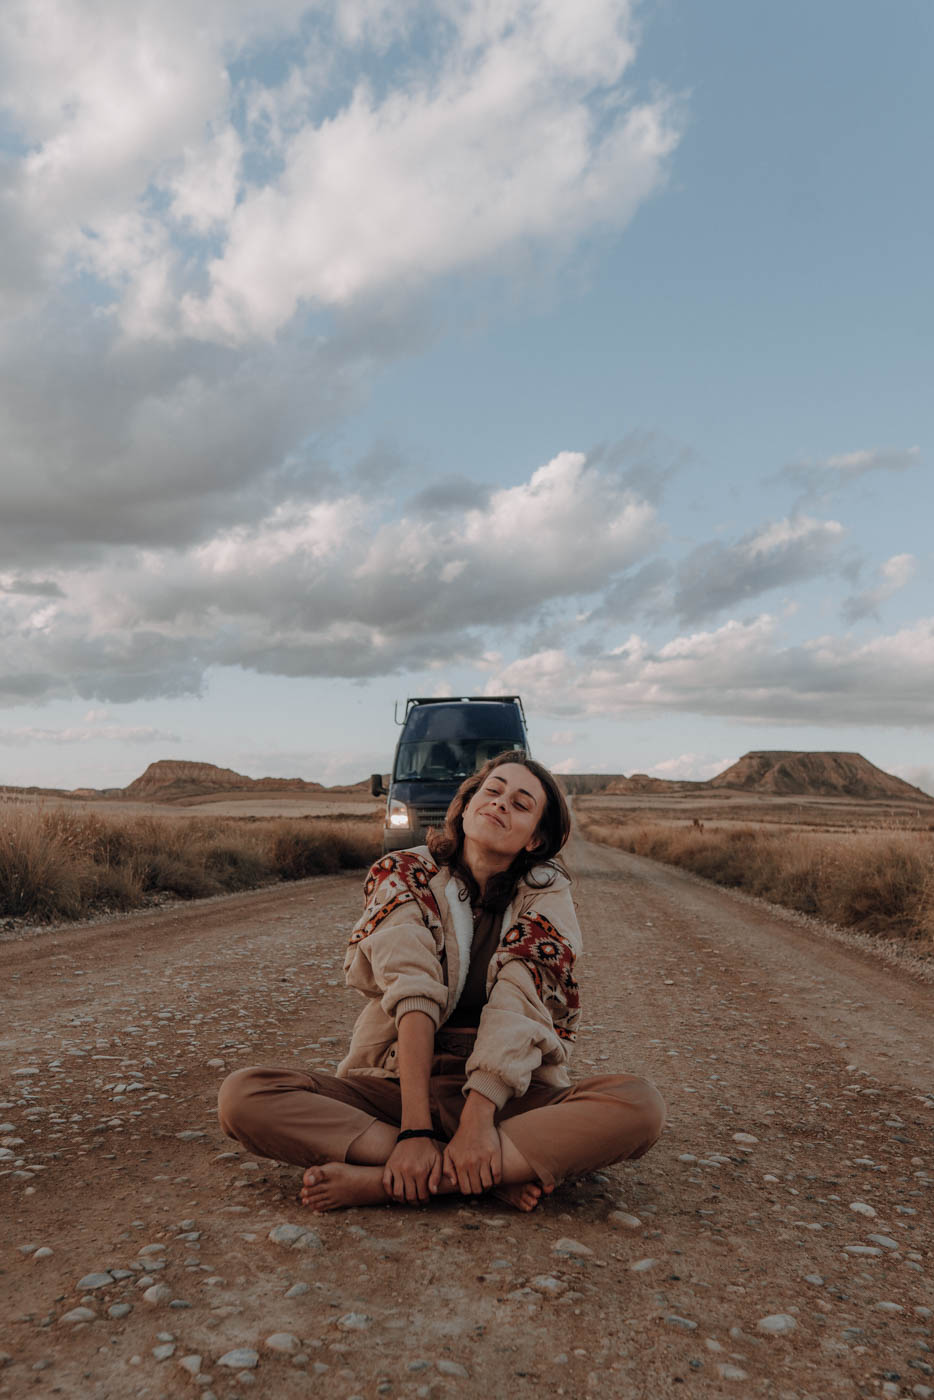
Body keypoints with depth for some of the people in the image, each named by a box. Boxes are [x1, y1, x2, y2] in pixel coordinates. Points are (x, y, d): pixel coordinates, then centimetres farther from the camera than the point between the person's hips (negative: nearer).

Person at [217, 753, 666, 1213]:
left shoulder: (546, 894, 1)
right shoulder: (404, 876, 0)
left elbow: (520, 1003, -15)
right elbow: (412, 996, -15)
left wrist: (477, 1117, -29)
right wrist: (415, 1128, -25)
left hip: (505, 1093, 0)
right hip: (395, 1084, 1)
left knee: (641, 1104, -28)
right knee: (242, 1094, -23)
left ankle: (382, 1182, -28)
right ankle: (503, 1171, -24)